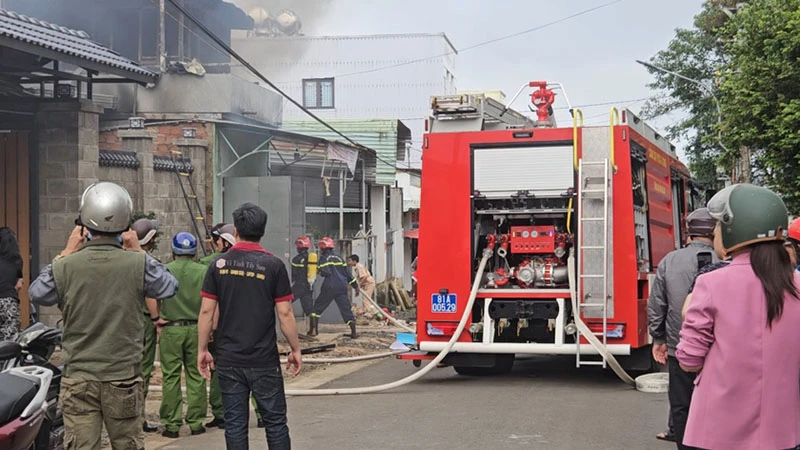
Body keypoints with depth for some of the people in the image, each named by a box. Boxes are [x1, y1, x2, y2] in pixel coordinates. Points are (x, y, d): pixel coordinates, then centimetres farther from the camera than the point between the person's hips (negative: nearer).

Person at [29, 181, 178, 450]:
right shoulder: (138, 264, -10)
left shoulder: (65, 266, -8)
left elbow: (37, 294, 11)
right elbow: (169, 287, 8)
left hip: (78, 379, 0)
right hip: (124, 377, 0)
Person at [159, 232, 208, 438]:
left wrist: (156, 319, 12)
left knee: (171, 377, 4)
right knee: (196, 377, 8)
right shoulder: (203, 272, 0)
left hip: (170, 329, -1)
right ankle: (196, 422, 11)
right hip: (196, 329, 1)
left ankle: (171, 424, 6)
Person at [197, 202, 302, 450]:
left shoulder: (219, 264, -1)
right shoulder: (273, 265, -6)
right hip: (264, 360, -2)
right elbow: (284, 313, -7)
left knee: (235, 424, 8)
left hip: (228, 360, 2)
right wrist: (295, 350, 4)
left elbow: (207, 311, -1)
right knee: (275, 421, 8)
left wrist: (203, 350, 8)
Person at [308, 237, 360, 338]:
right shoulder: (339, 257, 16)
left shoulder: (324, 258, -2)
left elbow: (325, 272, -15)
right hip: (342, 287, 4)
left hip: (330, 287, -4)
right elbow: (347, 273, 16)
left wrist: (319, 271, 7)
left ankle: (314, 329, 6)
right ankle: (354, 332, -3)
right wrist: (355, 285, 20)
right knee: (346, 308, 5)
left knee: (318, 306, 10)